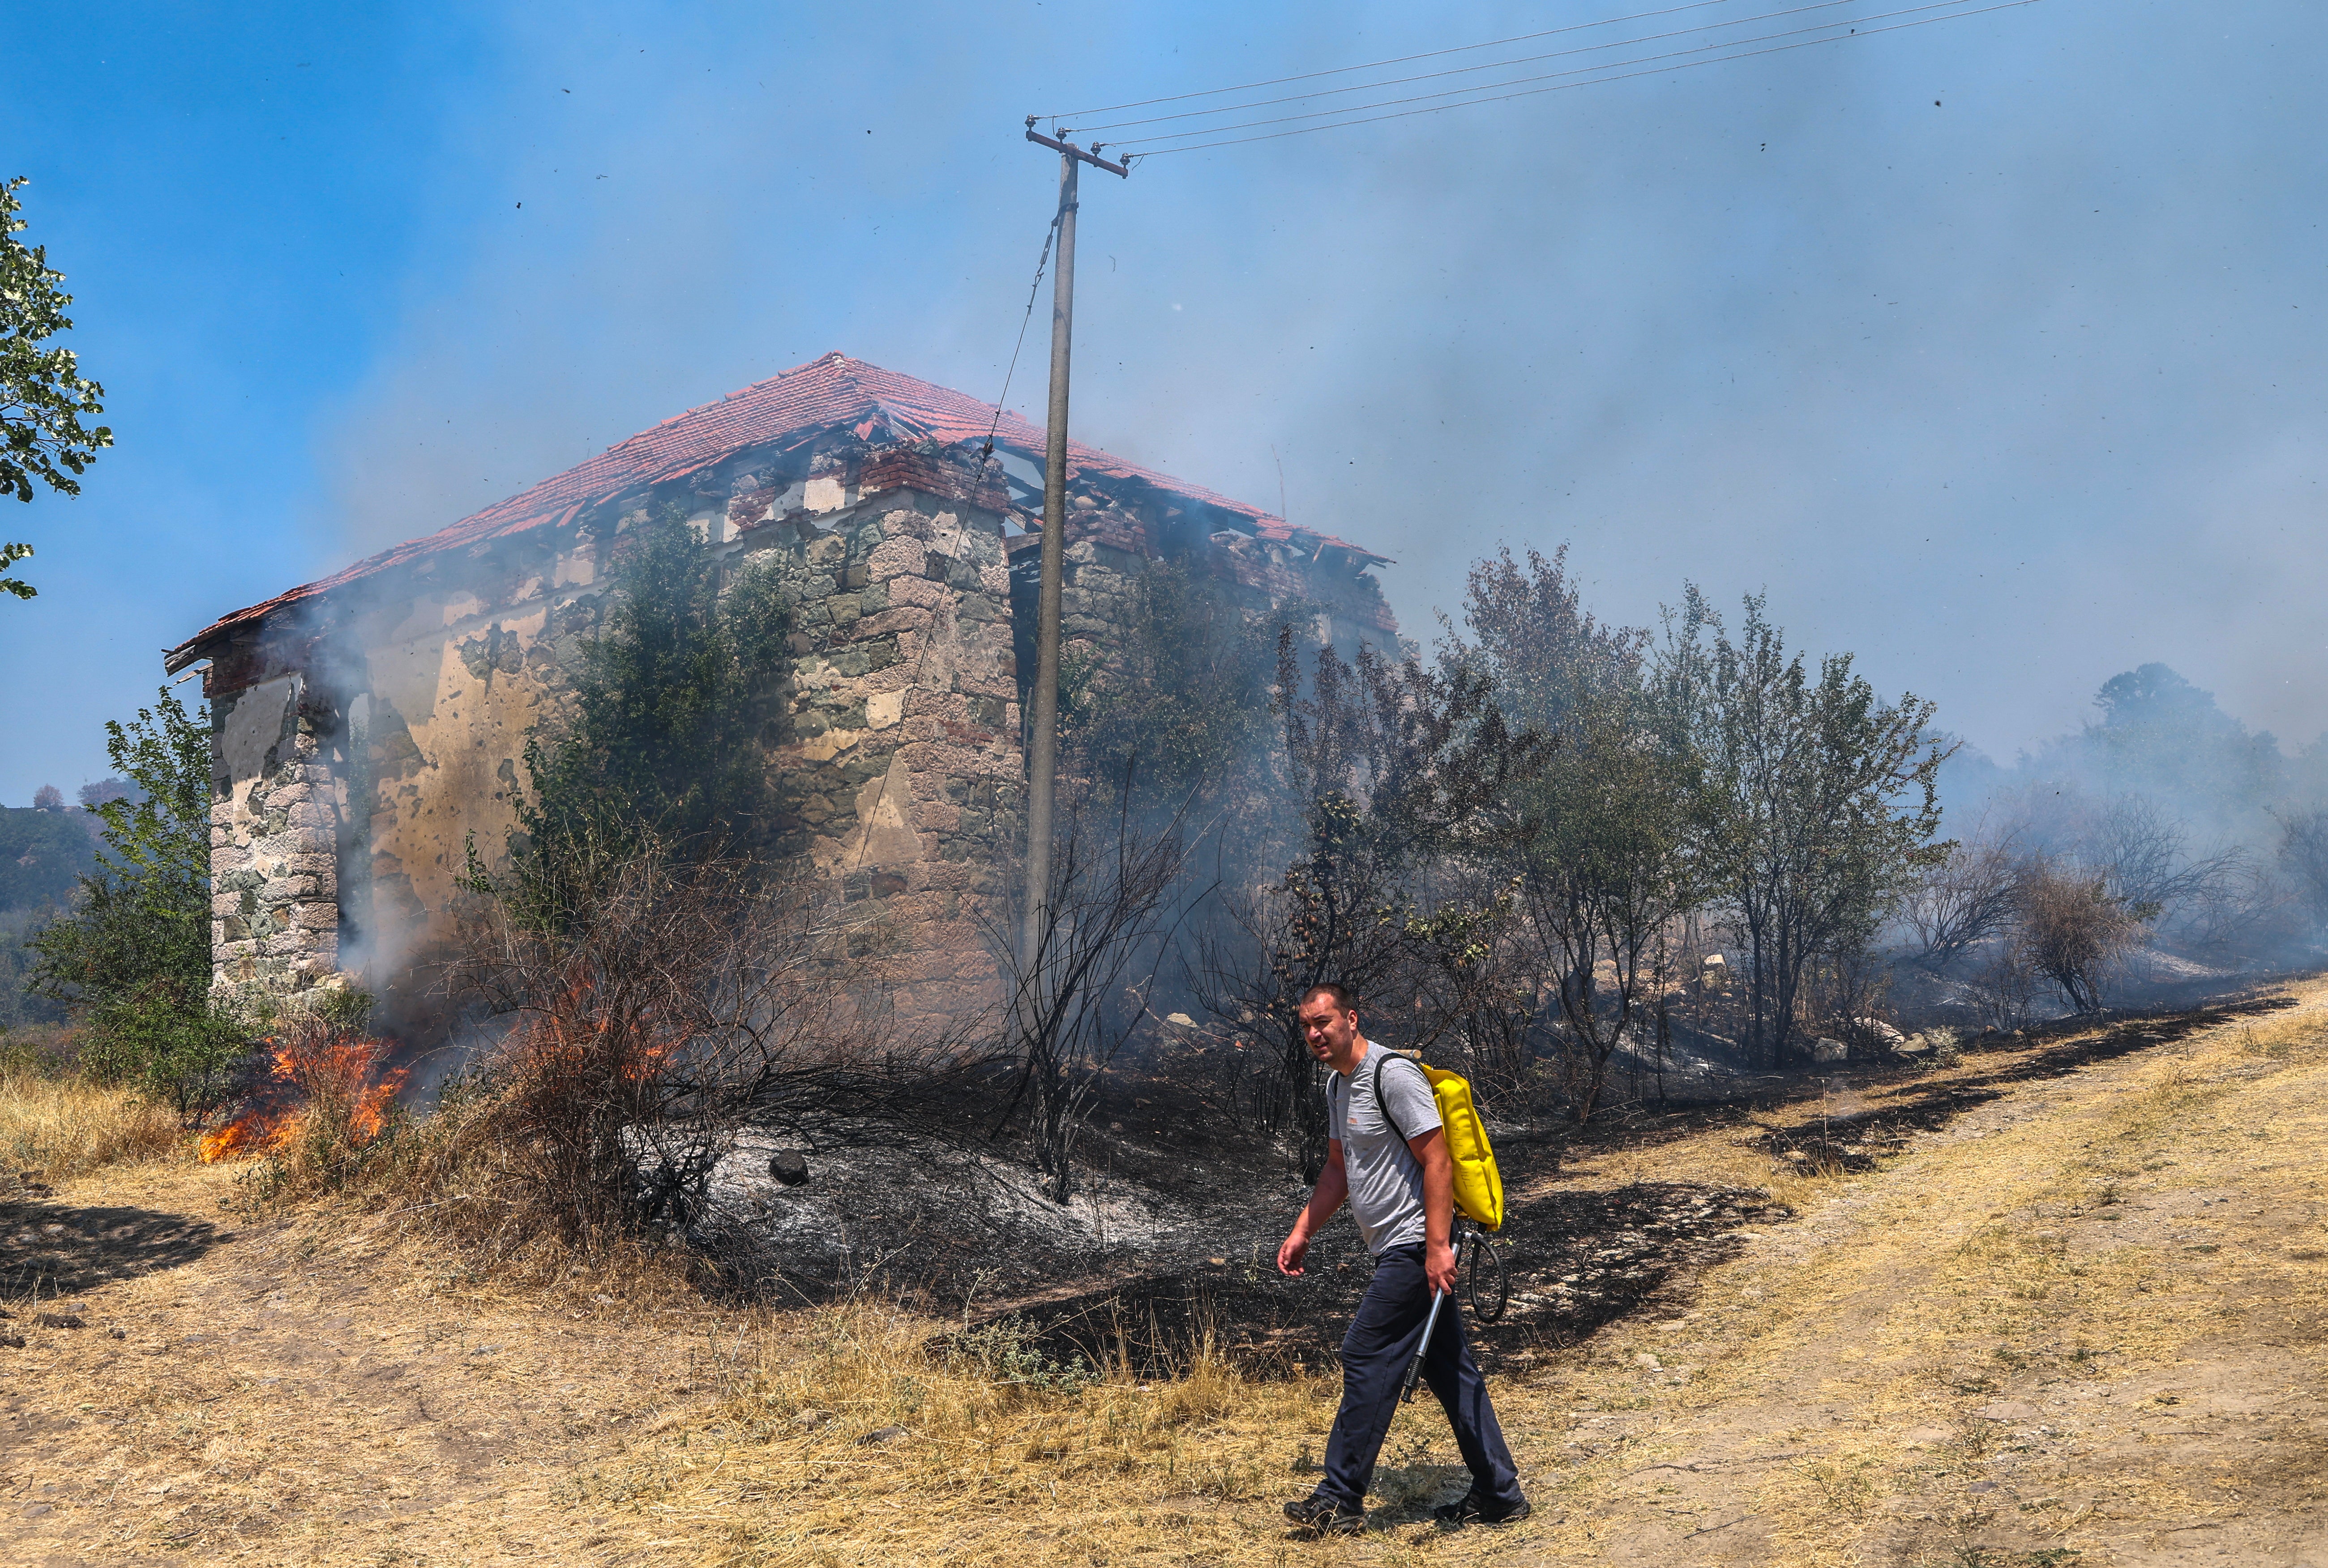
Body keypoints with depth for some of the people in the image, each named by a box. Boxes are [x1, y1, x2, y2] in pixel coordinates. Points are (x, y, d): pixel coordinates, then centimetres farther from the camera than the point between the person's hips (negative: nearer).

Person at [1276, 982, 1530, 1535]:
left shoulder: (1393, 1075, -16)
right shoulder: (1339, 1085, 15)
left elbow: (1437, 1161, -20)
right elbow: (1338, 1169, 26)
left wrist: (1437, 1247, -24)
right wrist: (1301, 1233, 19)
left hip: (1415, 1247, -10)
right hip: (1398, 1252, 10)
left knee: (1366, 1359, -7)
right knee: (1450, 1368, 12)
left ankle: (1341, 1500, 0)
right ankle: (1498, 1495, 18)